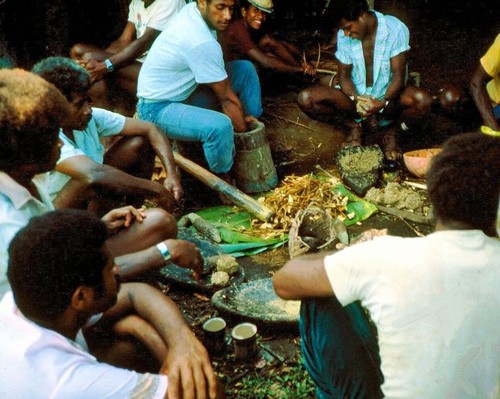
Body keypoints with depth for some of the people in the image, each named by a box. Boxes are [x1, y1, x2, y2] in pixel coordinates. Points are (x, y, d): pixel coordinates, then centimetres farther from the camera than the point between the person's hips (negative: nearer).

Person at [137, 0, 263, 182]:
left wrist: (243, 116, 2)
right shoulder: (201, 42, -31)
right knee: (220, 126, -37)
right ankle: (223, 178, -8)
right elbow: (226, 97, -19)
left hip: (181, 92, 10)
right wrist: (244, 132, -8)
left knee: (245, 69, 7)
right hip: (158, 108, -10)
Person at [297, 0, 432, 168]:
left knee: (424, 101, -36)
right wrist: (356, 99, -24)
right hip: (356, 95, 3)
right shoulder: (344, 36, -6)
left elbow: (398, 75, -19)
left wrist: (383, 103, -38)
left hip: (388, 95, -2)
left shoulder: (395, 29, -17)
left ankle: (390, 129, -3)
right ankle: (355, 126, 0)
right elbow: (344, 75, -2)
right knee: (306, 99, -22)